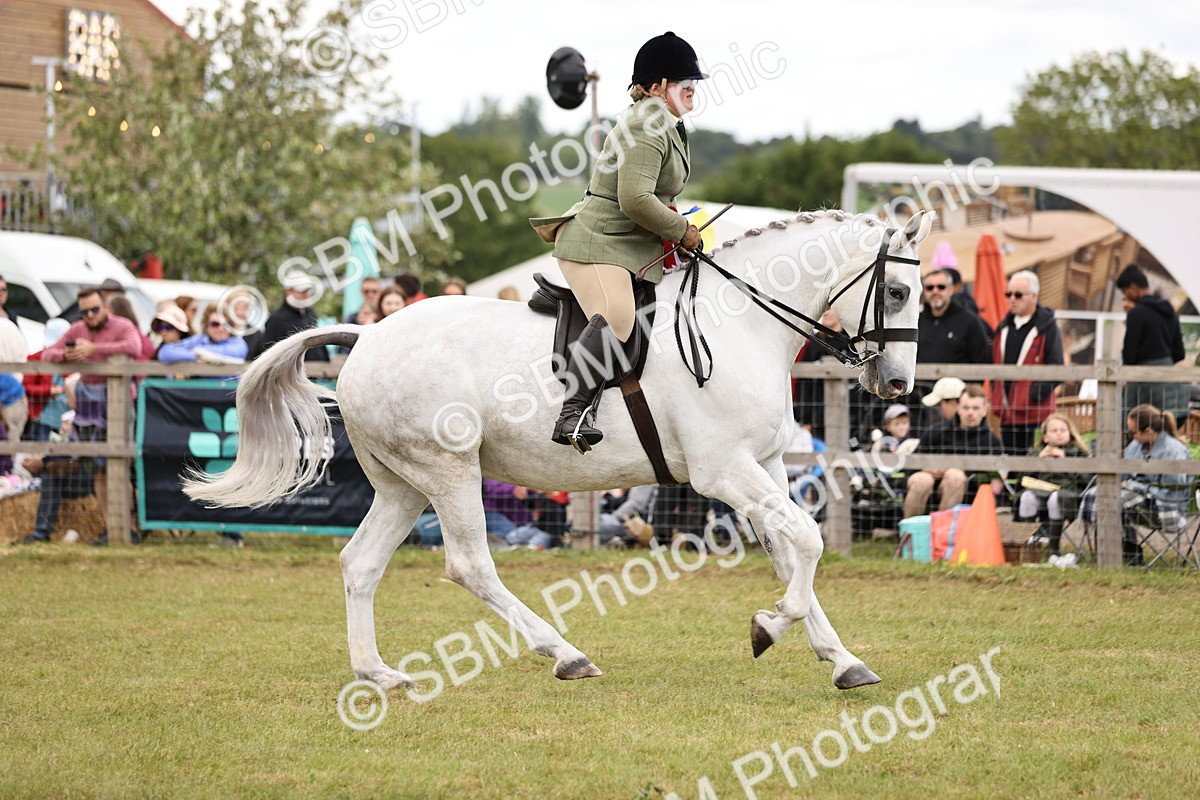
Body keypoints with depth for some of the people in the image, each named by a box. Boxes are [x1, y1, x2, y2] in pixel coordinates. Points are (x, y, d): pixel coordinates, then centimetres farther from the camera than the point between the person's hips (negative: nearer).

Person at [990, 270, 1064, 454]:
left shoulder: (1047, 328, -5)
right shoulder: (1004, 327, 15)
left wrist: (1035, 394, -16)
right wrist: (997, 396, 9)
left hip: (1035, 414, -7)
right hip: (1007, 413, 7)